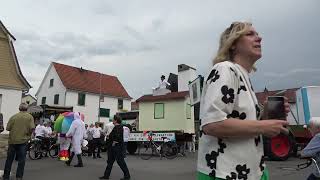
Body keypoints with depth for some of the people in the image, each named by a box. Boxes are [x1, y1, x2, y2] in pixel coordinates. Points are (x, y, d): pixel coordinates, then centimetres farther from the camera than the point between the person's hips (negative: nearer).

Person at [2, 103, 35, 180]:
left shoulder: (14, 116, 0)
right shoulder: (30, 117, -3)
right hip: (23, 140, -2)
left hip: (12, 140, 2)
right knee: (21, 160, 7)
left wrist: (14, 130, 17)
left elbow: (8, 128, -3)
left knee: (9, 159, 14)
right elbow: (32, 128, -13)